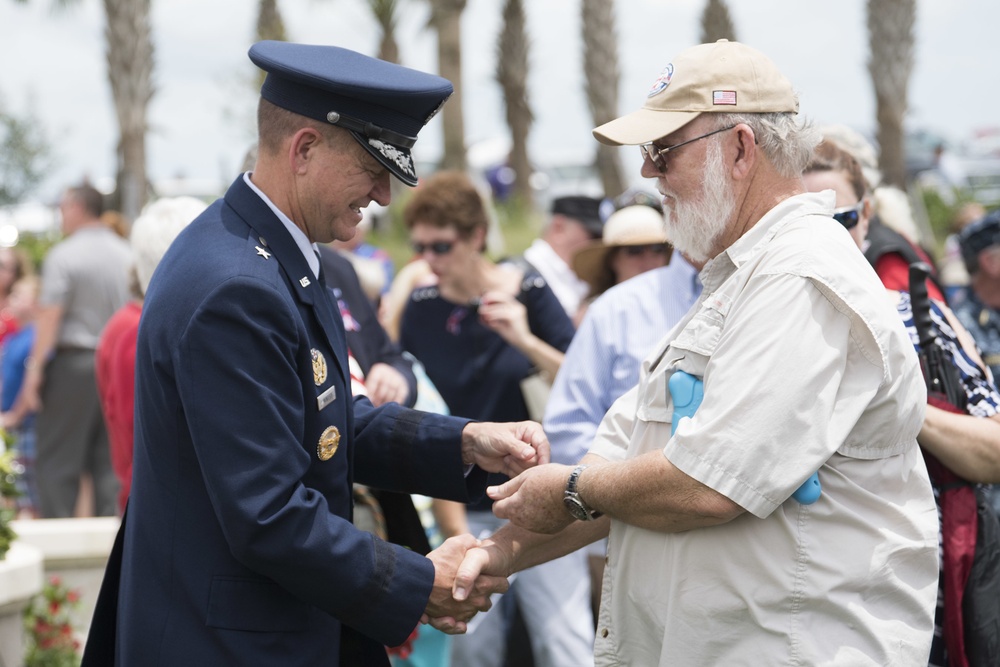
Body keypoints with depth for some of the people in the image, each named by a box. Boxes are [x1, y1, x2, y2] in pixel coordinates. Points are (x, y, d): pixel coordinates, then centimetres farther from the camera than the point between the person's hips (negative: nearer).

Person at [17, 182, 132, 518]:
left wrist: (35, 368, -12)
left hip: (73, 363, -5)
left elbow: (50, 315, -13)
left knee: (57, 461, 0)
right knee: (109, 461, 8)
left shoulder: (64, 255, -8)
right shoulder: (127, 255, 8)